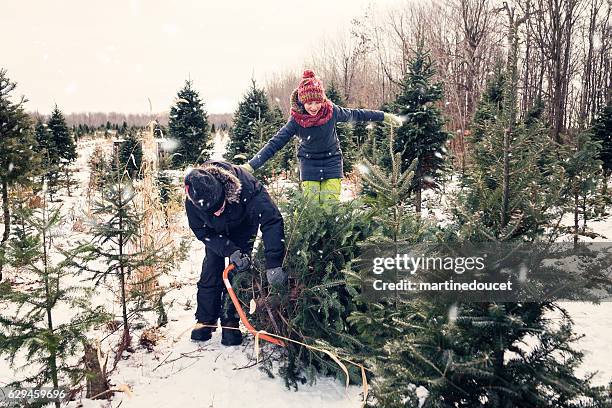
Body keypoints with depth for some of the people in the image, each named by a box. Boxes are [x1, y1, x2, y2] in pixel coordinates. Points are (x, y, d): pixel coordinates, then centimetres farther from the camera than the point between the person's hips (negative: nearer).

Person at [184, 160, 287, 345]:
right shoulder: (192, 202, -35)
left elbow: (271, 220, -45)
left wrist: (273, 263, -51)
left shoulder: (246, 185, -45)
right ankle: (205, 321, 15)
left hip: (243, 229, -2)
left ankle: (230, 323, 4)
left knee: (239, 272, -9)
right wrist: (230, 251, -33)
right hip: (216, 234, 2)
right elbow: (202, 232, -19)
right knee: (210, 273, -2)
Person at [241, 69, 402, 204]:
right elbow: (275, 143, -21)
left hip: (332, 162, 1)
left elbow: (355, 115, 0)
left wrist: (385, 116, 8)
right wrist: (250, 166, -30)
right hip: (309, 164, 0)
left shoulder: (332, 111, -17)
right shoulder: (296, 120, -19)